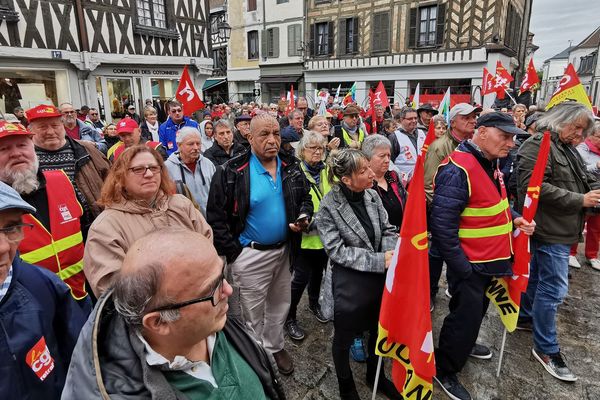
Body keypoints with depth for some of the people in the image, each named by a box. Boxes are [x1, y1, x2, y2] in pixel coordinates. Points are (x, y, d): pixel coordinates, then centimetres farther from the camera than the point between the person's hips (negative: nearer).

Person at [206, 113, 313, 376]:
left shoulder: (291, 167, -1)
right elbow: (216, 217, -14)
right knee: (254, 314, 14)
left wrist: (303, 218, -8)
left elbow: (305, 199, 13)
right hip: (250, 255, -5)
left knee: (279, 306, 24)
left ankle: (274, 347, 49)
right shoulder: (231, 172, -17)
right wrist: (234, 253, -14)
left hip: (283, 251, 5)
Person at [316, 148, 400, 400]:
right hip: (349, 285, -5)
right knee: (344, 339, 15)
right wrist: (378, 260, -24)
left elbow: (387, 230, 3)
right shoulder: (328, 207, -19)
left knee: (378, 331, 23)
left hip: (379, 278, 5)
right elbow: (337, 250, -20)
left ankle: (375, 376, 52)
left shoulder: (372, 196, -6)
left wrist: (392, 251, -18)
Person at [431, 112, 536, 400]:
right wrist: (462, 269, -24)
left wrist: (514, 218, 4)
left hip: (490, 258, 9)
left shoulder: (490, 164, 6)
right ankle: (443, 370, 26)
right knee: (465, 315, 5)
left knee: (477, 309, 26)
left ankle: (463, 344, 51)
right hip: (469, 264, -9)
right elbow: (442, 225, -28)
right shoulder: (458, 170, -26)